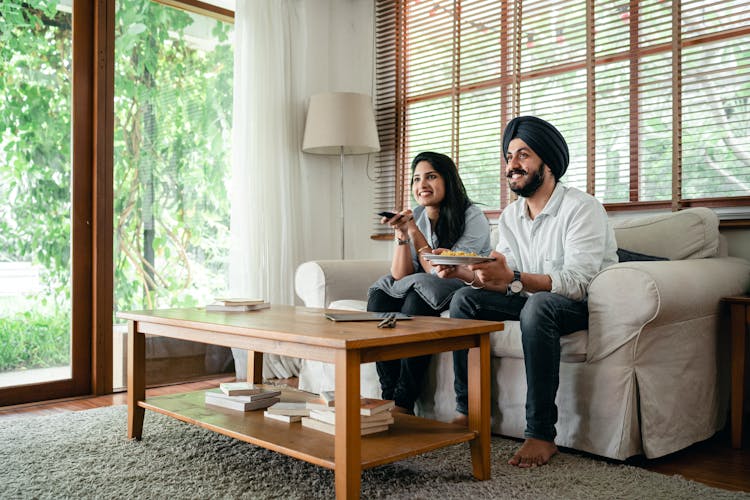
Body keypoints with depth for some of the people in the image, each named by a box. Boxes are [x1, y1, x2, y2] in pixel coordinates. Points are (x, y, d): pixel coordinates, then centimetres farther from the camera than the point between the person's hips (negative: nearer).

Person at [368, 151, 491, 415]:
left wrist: (414, 231, -20)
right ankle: (389, 396, -19)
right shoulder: (415, 217, 3)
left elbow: (441, 273, -19)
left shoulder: (473, 217, -13)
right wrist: (402, 233, -19)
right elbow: (400, 275, -5)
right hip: (421, 290, 6)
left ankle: (404, 402, -28)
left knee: (418, 295, -32)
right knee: (379, 295, -19)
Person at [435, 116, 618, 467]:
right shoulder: (510, 215, 6)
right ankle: (467, 411, -6)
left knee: (538, 305, -38)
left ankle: (541, 434, -31)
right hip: (534, 302, 7)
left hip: (586, 305, -7)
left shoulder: (581, 208, -17)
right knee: (464, 299, -9)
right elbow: (506, 281, 2)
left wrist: (512, 278, -42)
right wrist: (462, 271, -17)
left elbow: (577, 282, -29)